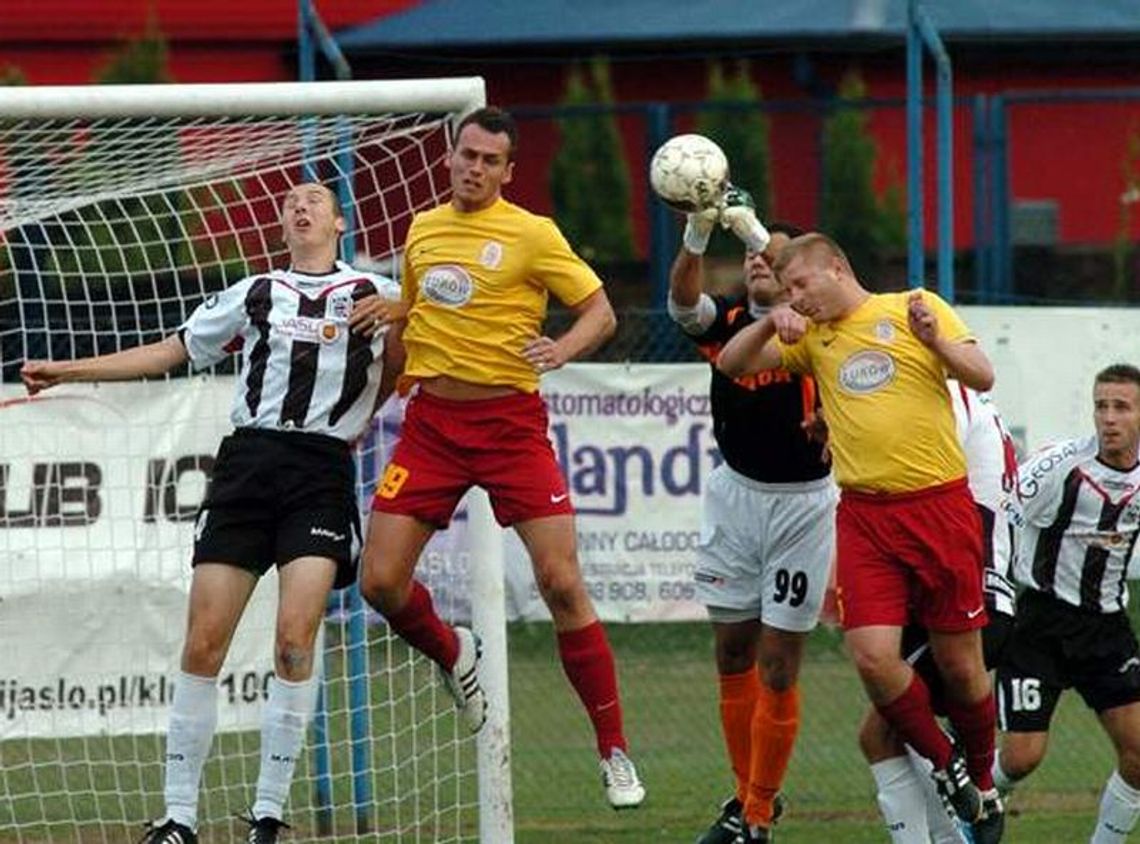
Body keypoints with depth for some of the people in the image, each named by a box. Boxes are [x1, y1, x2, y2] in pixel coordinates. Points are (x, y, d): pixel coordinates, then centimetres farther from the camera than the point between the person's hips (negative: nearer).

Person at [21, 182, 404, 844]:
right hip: (248, 462, 3)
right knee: (204, 645, -4)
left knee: (294, 640, -16)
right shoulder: (254, 294, 18)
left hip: (322, 473, -3)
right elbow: (170, 352, 23)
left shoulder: (375, 294, 10)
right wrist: (66, 371, 19)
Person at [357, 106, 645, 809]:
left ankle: (615, 753, -2)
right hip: (432, 420, 4)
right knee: (381, 581, -5)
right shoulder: (423, 229, 11)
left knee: (562, 582, -11)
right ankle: (453, 657, 29)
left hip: (509, 420, -4)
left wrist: (562, 349, -24)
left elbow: (601, 312, -5)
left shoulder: (532, 234, -4)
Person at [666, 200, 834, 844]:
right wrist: (698, 235, -40)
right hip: (736, 495, 4)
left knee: (778, 667, -2)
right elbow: (684, 302, -21)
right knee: (734, 657, 10)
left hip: (803, 500, -4)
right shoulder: (726, 321, -1)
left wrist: (758, 232, -42)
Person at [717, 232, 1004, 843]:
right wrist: (771, 324, -6)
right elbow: (731, 365, 12)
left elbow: (982, 377, -2)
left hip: (940, 505, -3)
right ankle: (944, 764, 10)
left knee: (960, 664, 3)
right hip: (863, 514, 3)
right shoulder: (812, 338, 14)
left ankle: (982, 790, 24)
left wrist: (936, 341, -20)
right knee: (872, 657, -13)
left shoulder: (915, 309, 3)